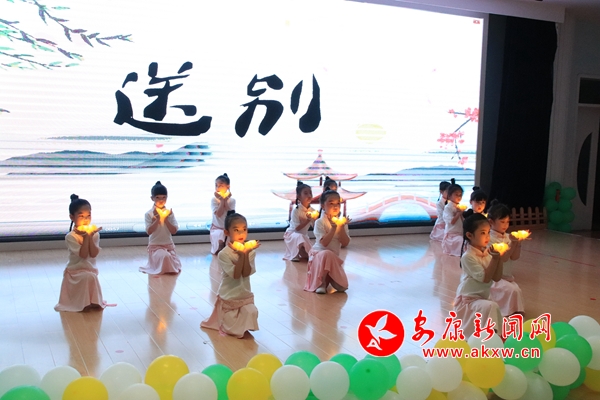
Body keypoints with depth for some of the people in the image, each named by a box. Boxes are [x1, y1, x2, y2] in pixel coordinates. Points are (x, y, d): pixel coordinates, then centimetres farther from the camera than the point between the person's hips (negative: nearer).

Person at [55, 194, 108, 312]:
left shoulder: (94, 233, -1)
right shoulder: (71, 237, -14)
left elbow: (94, 254, -13)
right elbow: (83, 255, -21)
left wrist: (90, 236, -20)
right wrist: (86, 237, -23)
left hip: (90, 270, 5)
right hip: (75, 271, -5)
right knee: (89, 277, -33)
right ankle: (85, 303, -16)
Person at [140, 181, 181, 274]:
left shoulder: (169, 213, 2)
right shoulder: (149, 214, -6)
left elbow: (174, 231, -5)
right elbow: (149, 231, -16)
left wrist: (166, 219, -15)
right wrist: (157, 219, -20)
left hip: (169, 245, 3)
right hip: (155, 245, -3)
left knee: (174, 269, -10)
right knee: (164, 256, -33)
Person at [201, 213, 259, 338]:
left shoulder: (250, 251, -5)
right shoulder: (224, 254, -16)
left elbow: (246, 273, -16)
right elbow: (235, 275, -22)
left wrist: (246, 254, -25)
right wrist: (241, 255, -28)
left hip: (245, 296, 4)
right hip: (228, 297, -4)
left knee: (251, 313, -18)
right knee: (233, 329, -5)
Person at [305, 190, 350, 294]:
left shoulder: (342, 221, 5)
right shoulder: (320, 222, -10)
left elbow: (345, 243, -5)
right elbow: (324, 243, -21)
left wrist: (341, 227, -16)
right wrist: (333, 227, -25)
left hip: (334, 257, 5)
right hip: (319, 254, -4)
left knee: (342, 286, -12)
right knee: (327, 254, -42)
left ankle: (328, 277, 20)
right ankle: (321, 282, -21)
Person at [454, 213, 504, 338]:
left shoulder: (487, 253, 3)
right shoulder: (468, 257, -19)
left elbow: (497, 278, -3)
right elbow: (485, 278, -23)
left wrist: (499, 258, -14)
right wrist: (494, 259, -25)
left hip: (482, 298, 9)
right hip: (468, 300, -9)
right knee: (491, 306, -31)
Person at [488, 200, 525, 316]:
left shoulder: (507, 237, 5)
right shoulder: (490, 238, -15)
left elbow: (515, 257, -1)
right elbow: (502, 258, -20)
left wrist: (518, 242, -14)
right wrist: (513, 243, -25)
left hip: (507, 276, 7)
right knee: (513, 291, -23)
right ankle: (511, 311, -6)